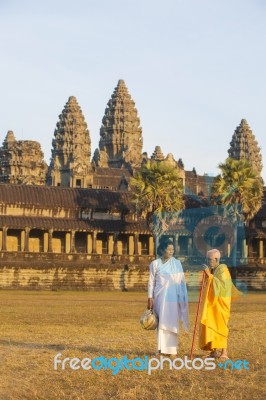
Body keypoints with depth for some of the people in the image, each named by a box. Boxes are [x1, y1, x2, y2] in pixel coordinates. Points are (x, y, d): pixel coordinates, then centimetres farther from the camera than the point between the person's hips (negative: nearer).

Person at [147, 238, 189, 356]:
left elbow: (182, 281, 5)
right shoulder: (155, 264, 2)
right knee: (161, 322, 1)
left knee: (171, 323, 0)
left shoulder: (177, 263, 4)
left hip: (173, 297, 0)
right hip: (160, 297, 0)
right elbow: (151, 282, 3)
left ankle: (171, 349, 4)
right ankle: (162, 348, 6)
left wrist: (182, 299, 1)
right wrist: (150, 298, -2)